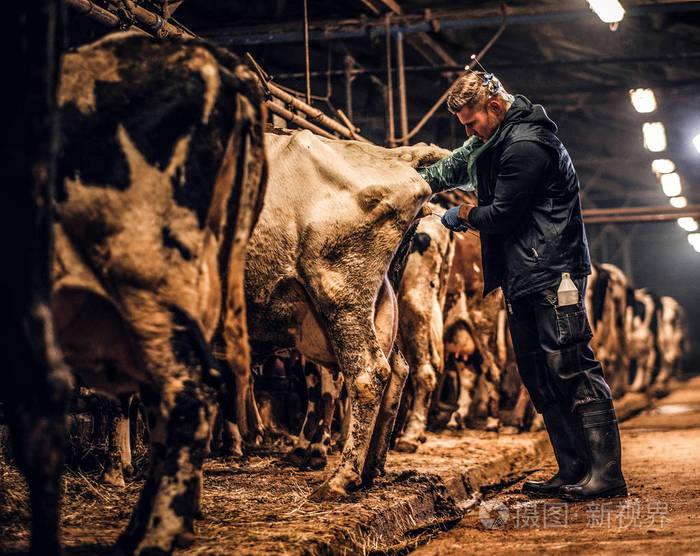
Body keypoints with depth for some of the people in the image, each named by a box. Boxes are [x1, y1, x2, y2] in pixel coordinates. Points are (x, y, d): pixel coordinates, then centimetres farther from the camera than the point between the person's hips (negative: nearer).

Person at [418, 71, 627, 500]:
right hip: (523, 279, 11)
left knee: (572, 369, -12)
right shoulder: (496, 139, 17)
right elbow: (457, 166, 33)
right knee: (539, 376, 8)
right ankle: (573, 471, 12)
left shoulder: (525, 145, -15)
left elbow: (501, 215, -15)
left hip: (552, 275, -11)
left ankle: (606, 474, -11)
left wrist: (464, 215, 4)